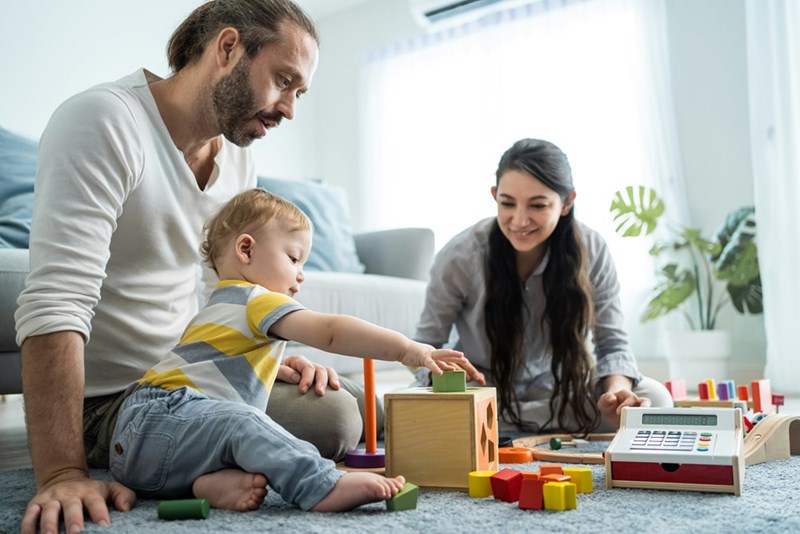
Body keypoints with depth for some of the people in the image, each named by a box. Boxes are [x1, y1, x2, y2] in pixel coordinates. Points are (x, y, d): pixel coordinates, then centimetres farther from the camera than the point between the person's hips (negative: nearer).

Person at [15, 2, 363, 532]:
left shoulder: (240, 159, 7)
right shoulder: (103, 121, -18)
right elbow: (54, 305, -26)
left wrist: (271, 360, -7)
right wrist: (63, 474, -32)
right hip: (102, 403, -8)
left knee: (339, 409, -9)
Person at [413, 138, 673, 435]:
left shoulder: (592, 251, -13)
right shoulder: (460, 257, -18)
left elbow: (612, 343, -7)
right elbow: (426, 344, -9)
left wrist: (617, 388, -30)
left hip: (559, 389, 3)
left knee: (655, 399, -23)